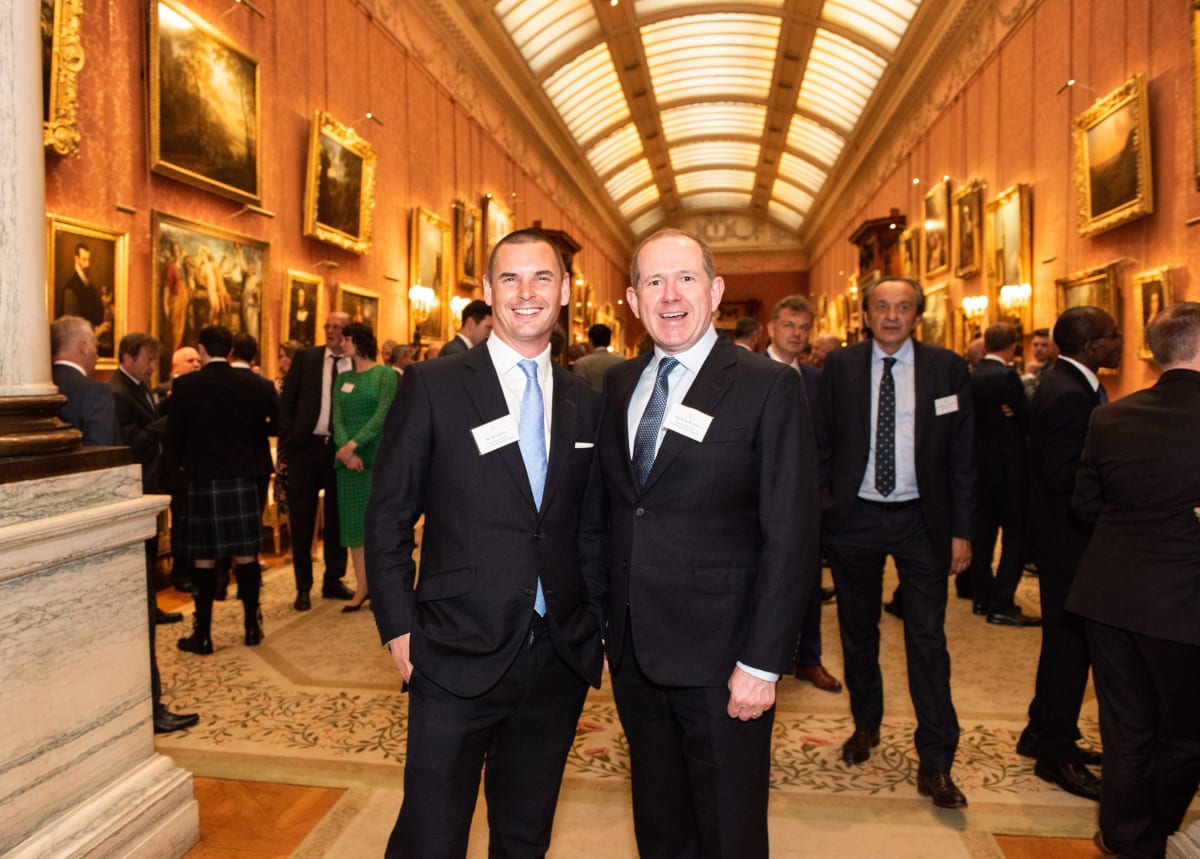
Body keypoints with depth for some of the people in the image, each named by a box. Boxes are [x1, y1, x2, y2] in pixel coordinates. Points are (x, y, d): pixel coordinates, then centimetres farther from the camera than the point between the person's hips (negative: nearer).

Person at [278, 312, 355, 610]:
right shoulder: (306, 357, 2)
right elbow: (287, 400, 1)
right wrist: (286, 441, -5)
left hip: (341, 449, 0)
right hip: (306, 445, 0)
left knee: (337, 518, 10)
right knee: (302, 519, 7)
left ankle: (333, 581, 25)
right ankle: (303, 587, 18)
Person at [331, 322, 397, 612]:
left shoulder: (385, 375, -2)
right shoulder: (343, 378, 13)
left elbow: (382, 416, -11)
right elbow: (337, 418, 4)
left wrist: (353, 444, -18)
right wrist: (345, 449, -13)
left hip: (377, 455, -5)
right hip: (348, 457, 5)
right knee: (353, 521, 6)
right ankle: (362, 586, 13)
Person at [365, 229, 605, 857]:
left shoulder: (585, 403, 7)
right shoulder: (433, 386, -4)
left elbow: (590, 528, 11)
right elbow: (388, 517, -3)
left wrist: (597, 627, 8)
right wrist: (399, 628, -7)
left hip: (560, 658, 4)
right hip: (459, 655, -3)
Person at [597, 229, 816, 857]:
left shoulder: (769, 388, -11)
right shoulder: (618, 384, 6)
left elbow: (790, 537, -13)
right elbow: (613, 509, 9)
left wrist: (763, 663, -15)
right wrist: (604, 620, 5)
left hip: (719, 657, -4)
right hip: (633, 650, 5)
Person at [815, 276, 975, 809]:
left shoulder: (946, 368, 0)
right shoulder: (839, 366, 0)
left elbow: (962, 455, 0)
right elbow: (820, 444, 3)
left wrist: (961, 529, -3)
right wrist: (820, 506, -4)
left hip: (921, 520, -1)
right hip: (854, 518, 1)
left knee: (927, 639, 2)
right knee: (857, 632, 15)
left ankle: (935, 763, 15)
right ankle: (866, 725, 38)